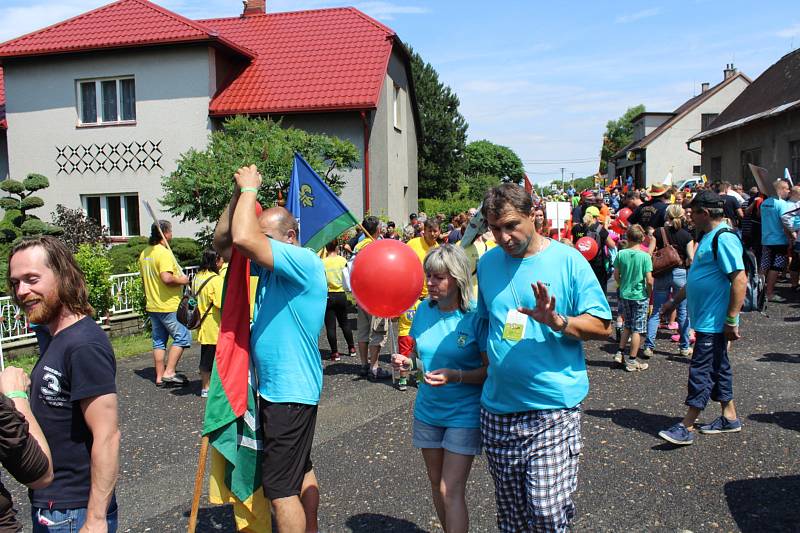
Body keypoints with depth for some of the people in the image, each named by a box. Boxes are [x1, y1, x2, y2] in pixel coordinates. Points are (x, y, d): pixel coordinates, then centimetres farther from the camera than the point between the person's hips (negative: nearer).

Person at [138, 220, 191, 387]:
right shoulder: (164, 253, -17)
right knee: (182, 337, -1)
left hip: (152, 306, 9)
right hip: (169, 306, -9)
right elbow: (166, 278, -28)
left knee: (159, 341, 13)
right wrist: (181, 280, -11)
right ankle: (169, 372, -4)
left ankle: (159, 377, 17)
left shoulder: (144, 254, 12)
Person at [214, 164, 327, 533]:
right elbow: (223, 243, 12)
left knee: (280, 488, -4)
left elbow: (243, 238, -30)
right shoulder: (270, 265, 8)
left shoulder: (305, 261, -19)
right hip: (278, 388, 10)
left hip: (290, 392, -10)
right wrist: (238, 194, 1)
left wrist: (250, 188, -15)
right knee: (301, 471, 21)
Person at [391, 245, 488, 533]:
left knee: (451, 491, -6)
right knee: (437, 484, 17)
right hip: (428, 409, 6)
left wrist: (456, 376, -28)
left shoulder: (476, 315, -17)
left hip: (464, 413, -5)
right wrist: (407, 361, -10)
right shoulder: (424, 309, -1)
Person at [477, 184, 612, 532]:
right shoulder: (487, 263, 7)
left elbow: (602, 326, -6)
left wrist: (557, 321, -23)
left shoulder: (568, 260, -6)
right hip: (497, 407, 4)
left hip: (554, 406, -4)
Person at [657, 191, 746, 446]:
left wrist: (732, 320, -23)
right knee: (717, 368, 18)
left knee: (701, 371, -5)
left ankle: (686, 428, 1)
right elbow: (696, 278, 23)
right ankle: (729, 418, 31)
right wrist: (674, 302, 25)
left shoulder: (724, 238, -18)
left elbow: (740, 280, -24)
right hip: (705, 319, 10)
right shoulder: (708, 238, 14)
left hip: (715, 322, -10)